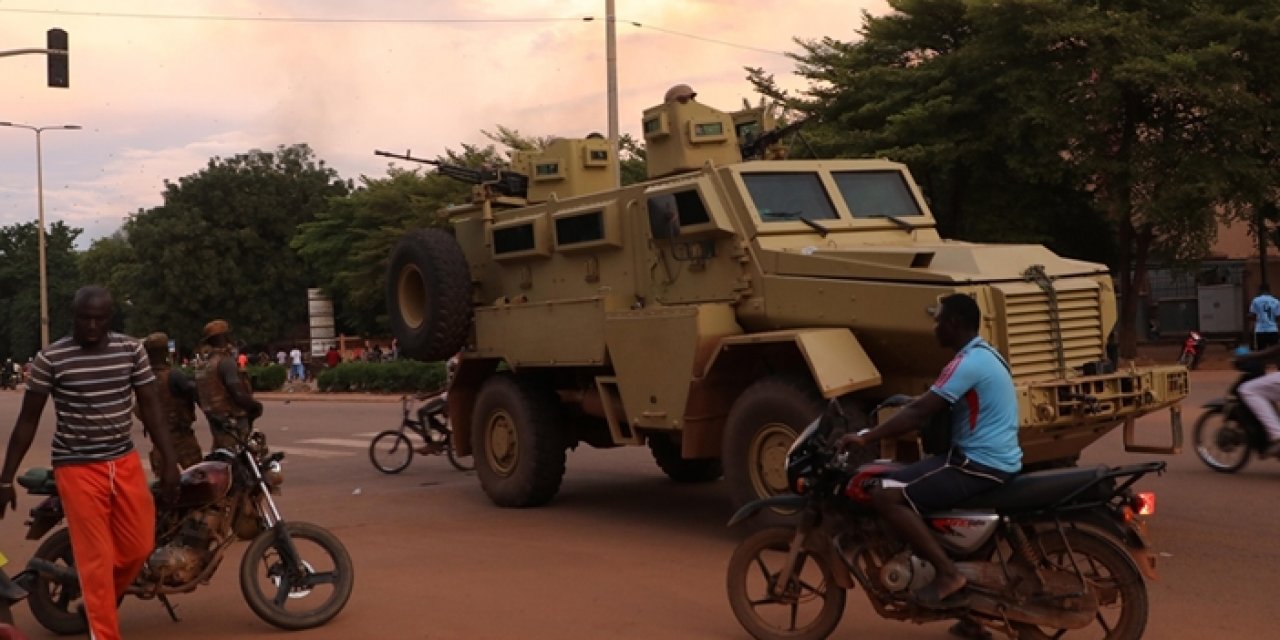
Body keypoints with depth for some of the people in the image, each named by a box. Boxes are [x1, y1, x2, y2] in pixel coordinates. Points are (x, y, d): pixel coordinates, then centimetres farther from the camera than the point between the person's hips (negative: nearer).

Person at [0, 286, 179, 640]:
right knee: (95, 558, -2)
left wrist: (169, 462, -3)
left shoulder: (132, 350, 0)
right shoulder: (50, 358, -8)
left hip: (126, 461, 4)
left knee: (139, 546, 9)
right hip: (77, 468, -4)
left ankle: (100, 599, 38)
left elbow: (151, 407, 4)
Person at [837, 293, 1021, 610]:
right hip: (995, 460, 11)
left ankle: (948, 574, -16)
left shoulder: (969, 361, -18)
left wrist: (866, 437, -18)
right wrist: (895, 417, 23)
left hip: (979, 464, -11)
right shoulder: (984, 354, 15)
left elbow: (920, 412, -22)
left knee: (887, 495, -18)